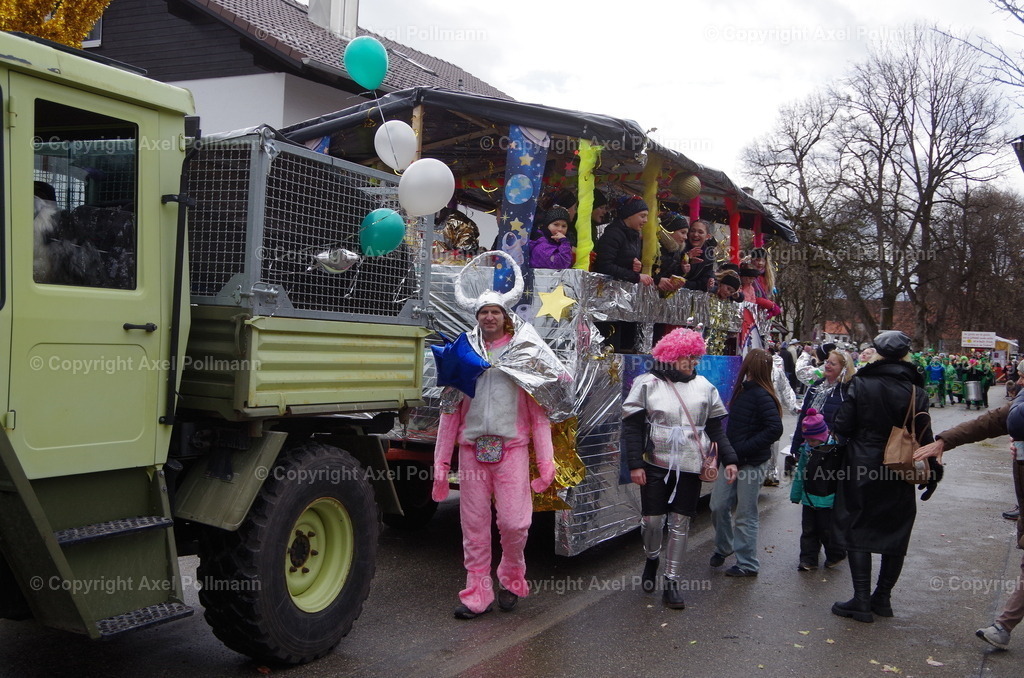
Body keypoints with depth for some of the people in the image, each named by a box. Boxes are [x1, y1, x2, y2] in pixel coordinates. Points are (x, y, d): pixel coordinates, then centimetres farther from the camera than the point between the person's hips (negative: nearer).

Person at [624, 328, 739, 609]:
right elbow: (632, 426, -4)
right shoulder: (647, 384, -3)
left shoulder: (704, 386, 8)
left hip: (690, 467, 2)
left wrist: (729, 459, 4)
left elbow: (716, 427, 13)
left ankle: (672, 583, 14)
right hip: (656, 465, -2)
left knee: (680, 523, 5)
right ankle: (652, 558, 33)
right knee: (652, 519, 1)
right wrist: (635, 464, -10)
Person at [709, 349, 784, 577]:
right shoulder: (743, 390, 8)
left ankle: (748, 564, 16)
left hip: (752, 462, -8)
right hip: (733, 459, 8)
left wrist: (742, 449, -22)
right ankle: (723, 547, 35)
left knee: (745, 515, 3)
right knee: (718, 506, 13)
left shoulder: (761, 395, -17)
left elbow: (775, 429, -24)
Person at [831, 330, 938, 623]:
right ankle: (882, 597, 23)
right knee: (895, 533, 14)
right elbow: (924, 437, -5)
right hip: (900, 474, 2)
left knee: (858, 529, 6)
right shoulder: (916, 390, -6)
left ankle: (862, 600, 3)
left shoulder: (861, 384, -10)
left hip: (861, 469, -2)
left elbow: (842, 426, -11)